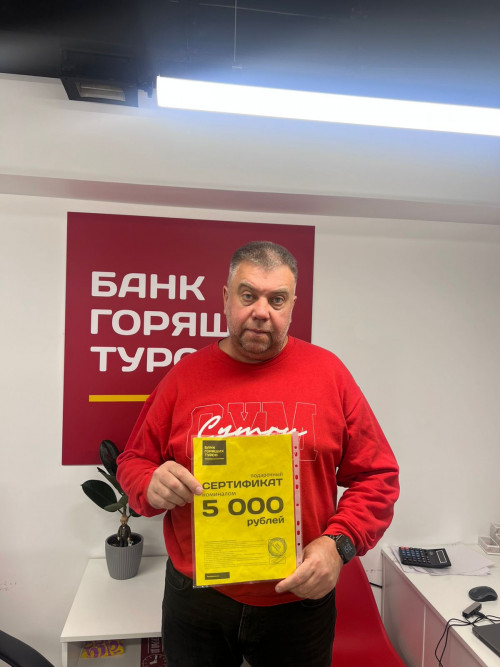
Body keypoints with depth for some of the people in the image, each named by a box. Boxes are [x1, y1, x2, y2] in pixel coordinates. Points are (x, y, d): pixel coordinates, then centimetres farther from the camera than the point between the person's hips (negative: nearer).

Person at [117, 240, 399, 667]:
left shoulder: (328, 372, -6)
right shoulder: (185, 376, -3)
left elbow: (376, 476, -2)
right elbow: (133, 462, 5)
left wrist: (339, 543, -16)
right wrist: (152, 486, -17)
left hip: (300, 598, 0)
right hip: (196, 597, 1)